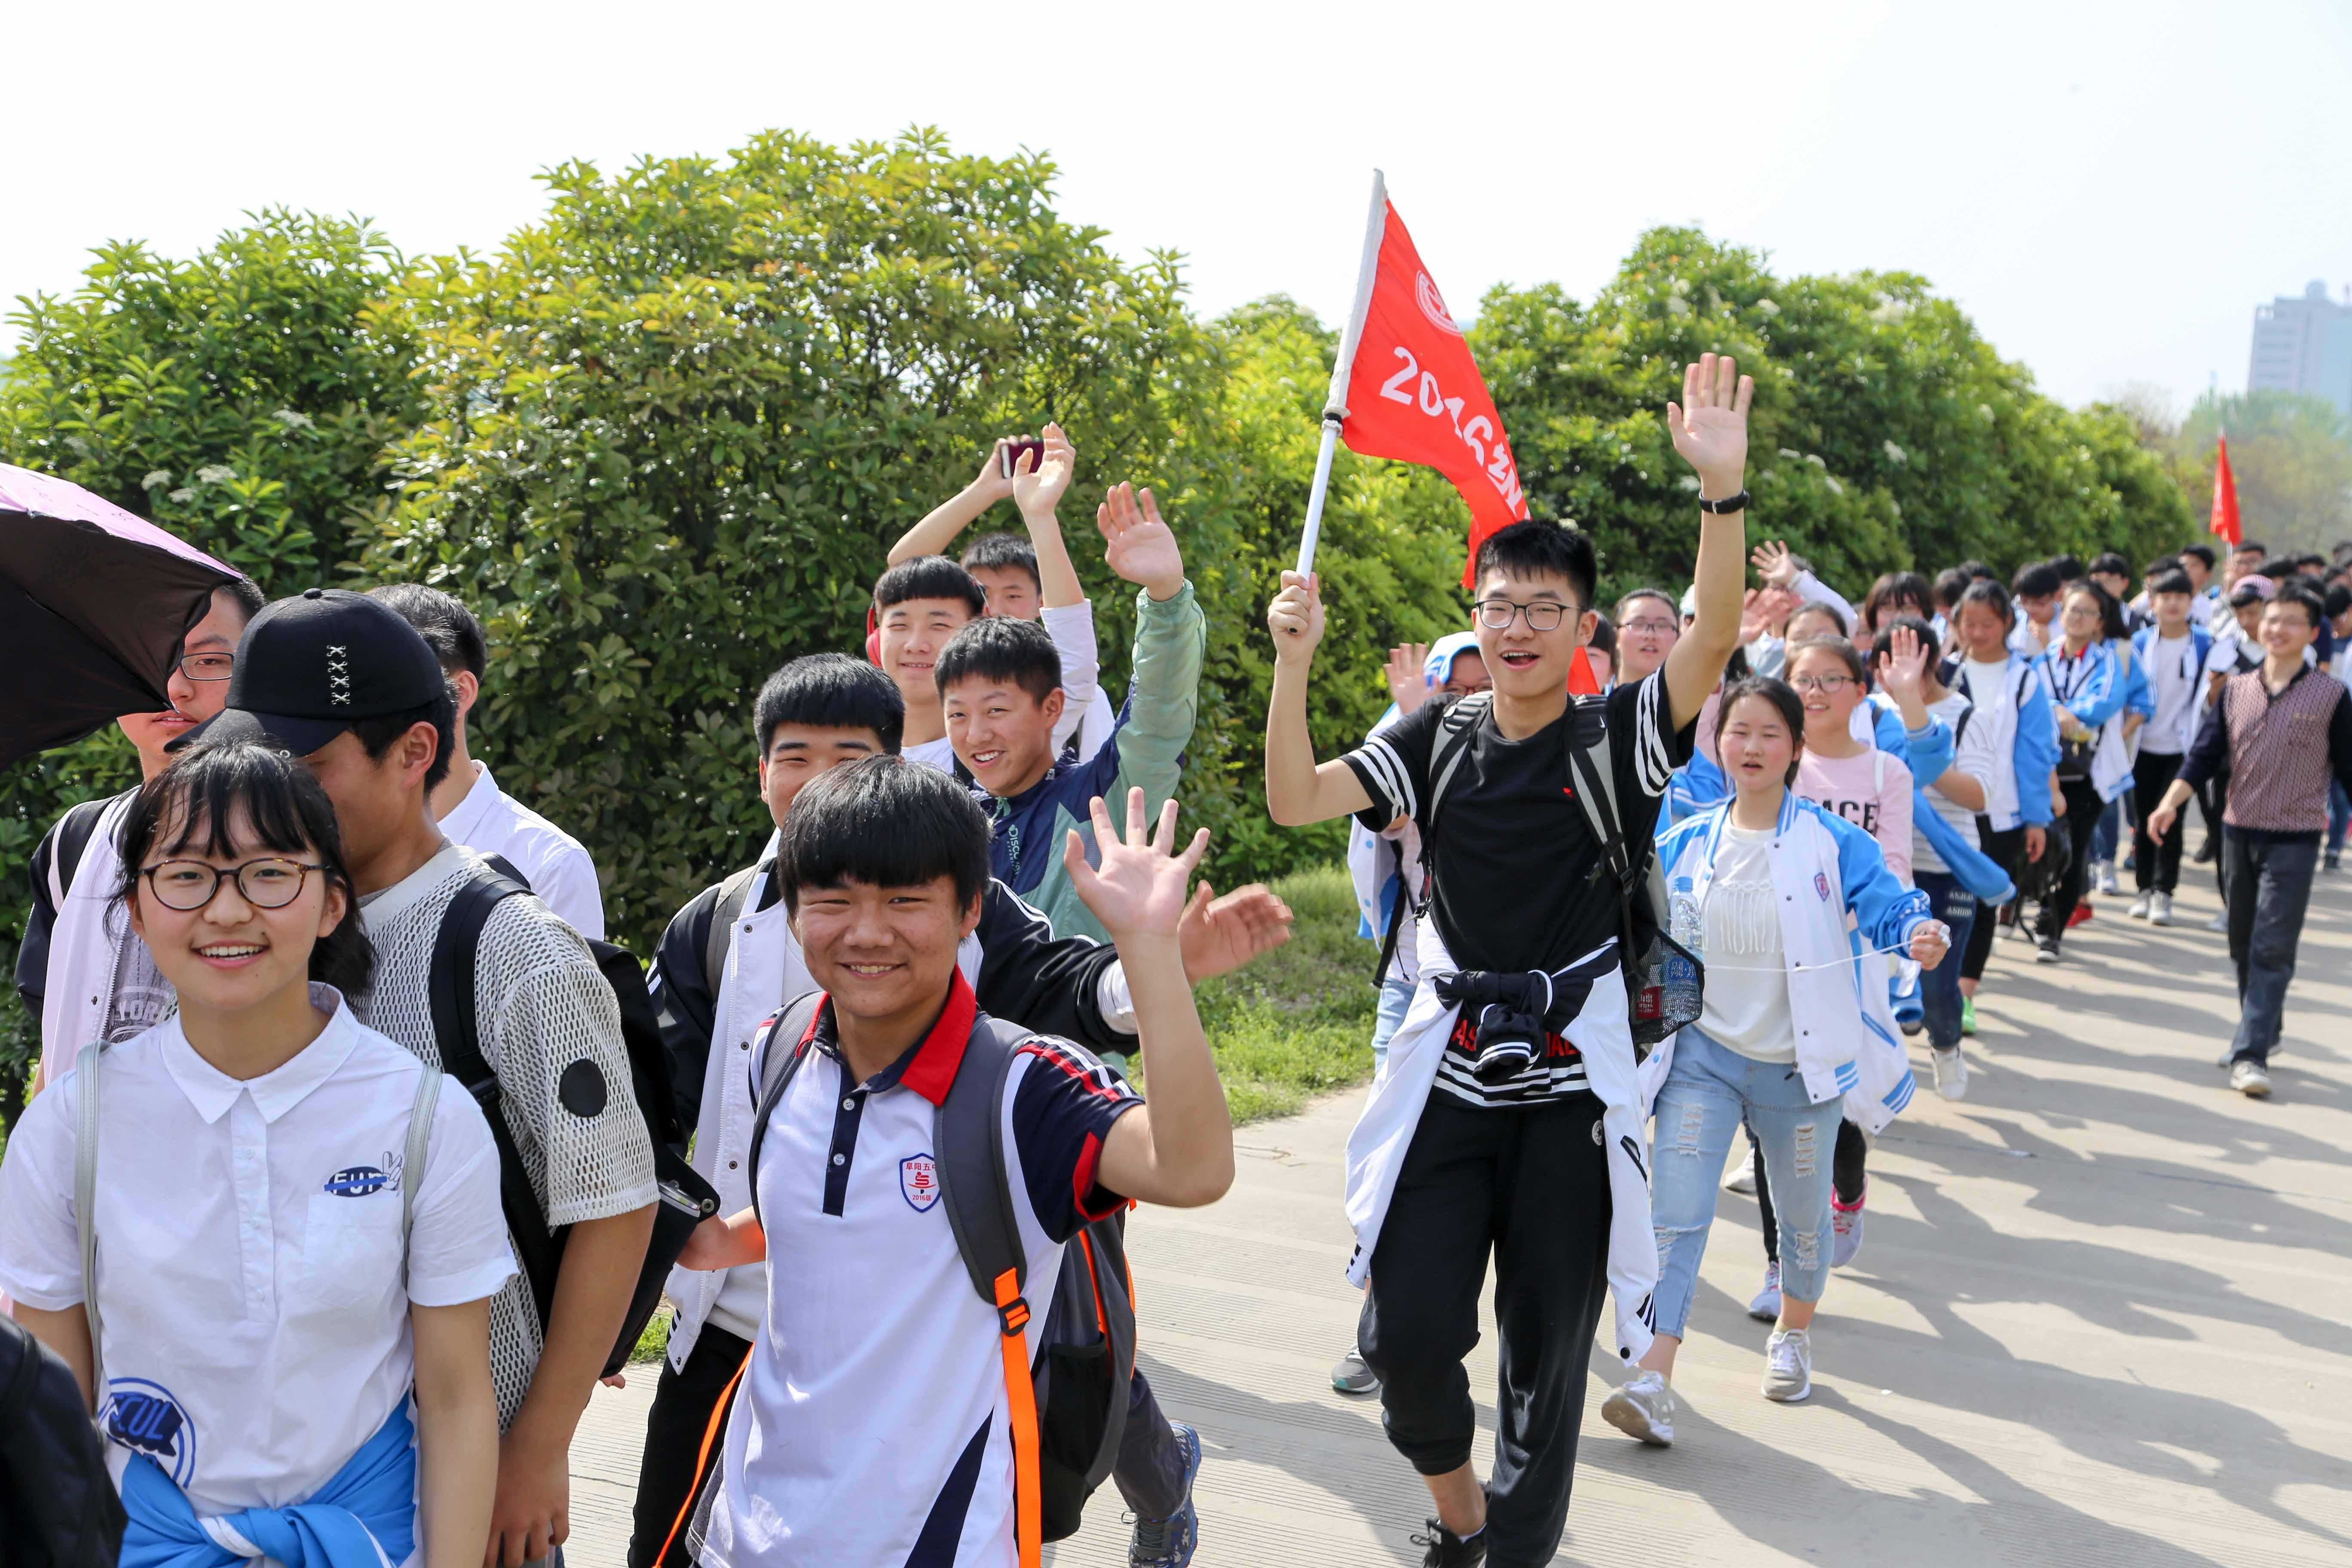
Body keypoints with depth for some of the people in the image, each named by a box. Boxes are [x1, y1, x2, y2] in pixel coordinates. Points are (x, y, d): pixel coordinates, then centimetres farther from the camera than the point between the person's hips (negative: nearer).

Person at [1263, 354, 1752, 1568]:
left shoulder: (1619, 737, -4)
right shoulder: (1436, 740, 4)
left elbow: (1711, 638, -20)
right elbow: (1296, 801, -6)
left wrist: (1721, 486, -33)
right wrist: (1295, 662, -18)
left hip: (1571, 1082, -1)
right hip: (1446, 1070, 2)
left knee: (1546, 1350, 8)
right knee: (1408, 1332, -2)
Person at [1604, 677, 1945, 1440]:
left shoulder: (1830, 840, -8)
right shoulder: (1684, 845, 1)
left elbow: (1887, 903, -13)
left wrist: (1921, 934, -33)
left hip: (1797, 1063, -1)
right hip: (1702, 1054, 1)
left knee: (1803, 1213, 18)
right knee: (1676, 1217, -11)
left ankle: (1792, 1335, 45)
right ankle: (1652, 1382, -16)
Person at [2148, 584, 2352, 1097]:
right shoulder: (2236, 690, 5)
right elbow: (2205, 754, 2)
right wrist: (2171, 802, -11)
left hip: (2294, 839, -4)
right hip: (2239, 831, 4)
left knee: (2273, 949, -9)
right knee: (2243, 945, 14)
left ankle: (2251, 1054, -11)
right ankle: (2264, 1028, 33)